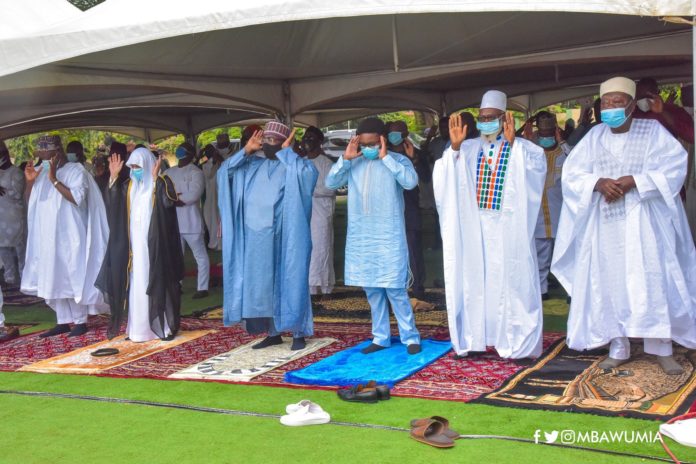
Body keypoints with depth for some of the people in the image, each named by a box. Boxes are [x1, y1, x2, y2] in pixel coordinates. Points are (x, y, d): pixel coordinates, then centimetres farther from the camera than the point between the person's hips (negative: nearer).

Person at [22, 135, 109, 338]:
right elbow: (31, 200, 15)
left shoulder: (76, 171, -7)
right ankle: (63, 321, 13)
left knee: (74, 277, -2)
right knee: (54, 278, 7)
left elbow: (77, 198, -19)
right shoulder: (42, 171, 9)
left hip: (70, 235, -6)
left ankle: (80, 321, 5)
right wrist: (30, 181, -4)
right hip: (49, 236, 6)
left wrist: (54, 180, -21)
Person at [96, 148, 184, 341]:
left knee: (157, 282, -3)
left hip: (154, 244, -5)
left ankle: (163, 327, 4)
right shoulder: (129, 185, 11)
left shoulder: (161, 183, -4)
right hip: (134, 244, 5)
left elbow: (168, 202, -22)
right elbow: (112, 204, 2)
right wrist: (114, 177, -5)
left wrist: (155, 178, -28)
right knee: (137, 284, 4)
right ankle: (139, 328, 7)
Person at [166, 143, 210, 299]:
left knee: (200, 256, 1)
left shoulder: (195, 172, -7)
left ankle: (202, 288, 6)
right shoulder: (169, 172, 13)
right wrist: (177, 197, -14)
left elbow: (193, 195, -19)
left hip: (190, 221, -7)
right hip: (173, 221, 7)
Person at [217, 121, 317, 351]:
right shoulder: (252, 165, 11)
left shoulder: (295, 165, -2)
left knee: (289, 282, 1)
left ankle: (298, 333, 9)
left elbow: (309, 173, -23)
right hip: (257, 235, 5)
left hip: (285, 236, -5)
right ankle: (273, 333, 18)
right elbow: (224, 172, 7)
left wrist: (287, 151, -12)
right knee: (263, 283, 8)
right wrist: (246, 150, -1)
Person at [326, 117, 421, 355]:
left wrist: (386, 157, -19)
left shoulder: (397, 160, -3)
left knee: (395, 289, -6)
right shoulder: (353, 163, 8)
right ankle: (381, 337, 19)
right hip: (361, 238, 4)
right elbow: (331, 183, 2)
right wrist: (345, 158, -9)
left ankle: (410, 336, 7)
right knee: (372, 290, 10)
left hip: (389, 237, -4)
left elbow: (411, 181, -21)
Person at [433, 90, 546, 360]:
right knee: (475, 279, 5)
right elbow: (445, 174, -4)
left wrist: (512, 143, -30)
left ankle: (516, 343, 6)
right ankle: (475, 338, 14)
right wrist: (455, 146, -19)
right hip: (476, 228, 3)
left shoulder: (521, 148, 1)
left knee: (510, 281, -2)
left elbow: (539, 165, -19)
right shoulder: (469, 149, 8)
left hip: (509, 228, -3)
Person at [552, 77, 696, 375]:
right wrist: (599, 183, -15)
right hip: (606, 224, 3)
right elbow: (571, 172, 4)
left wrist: (634, 181, -18)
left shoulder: (653, 131, 0)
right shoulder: (595, 136, 7)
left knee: (653, 282, -5)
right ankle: (618, 349, 10)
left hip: (643, 222, -2)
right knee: (610, 284, 3)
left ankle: (662, 349, 3)